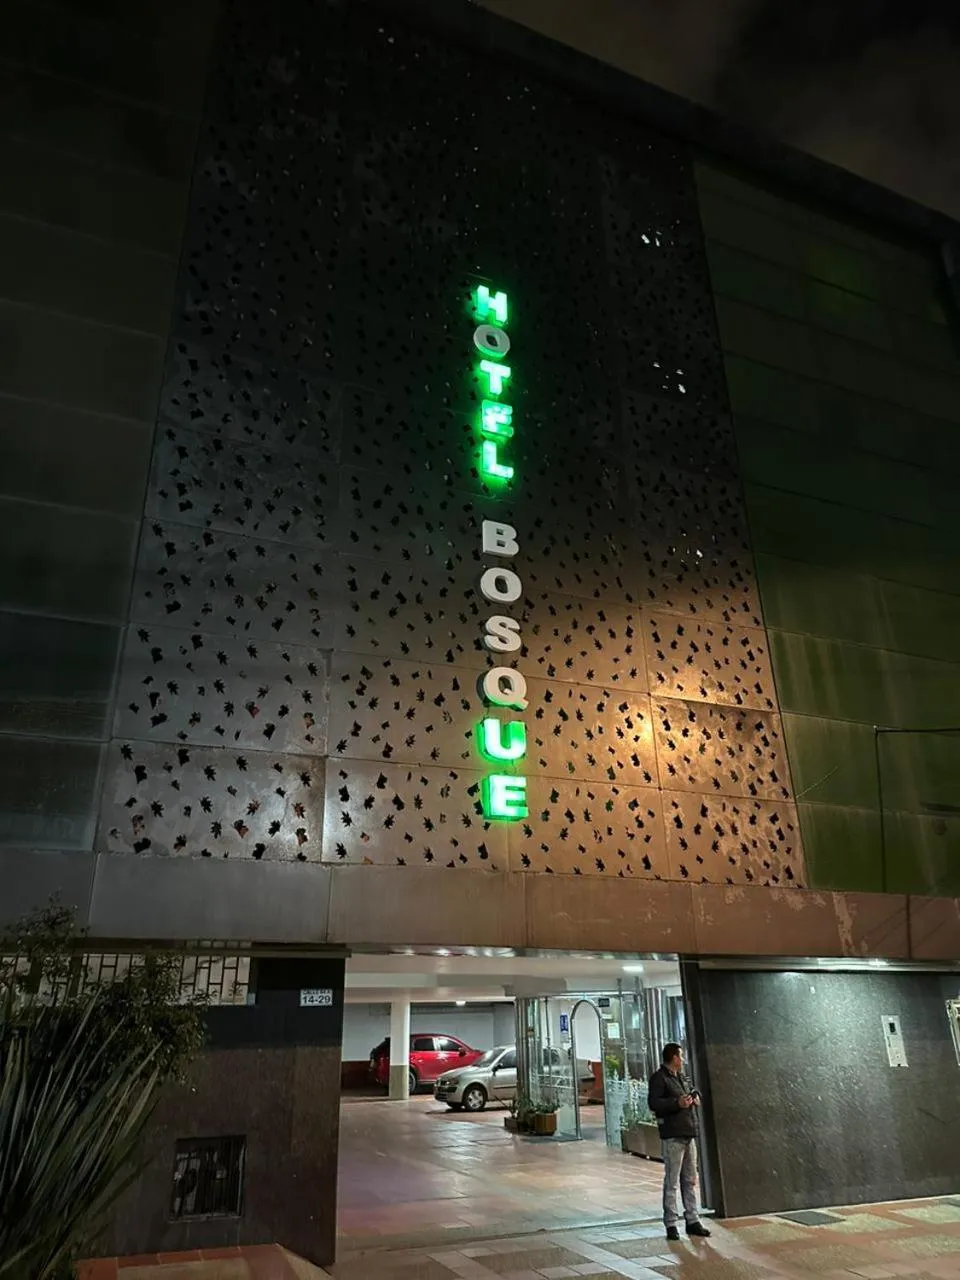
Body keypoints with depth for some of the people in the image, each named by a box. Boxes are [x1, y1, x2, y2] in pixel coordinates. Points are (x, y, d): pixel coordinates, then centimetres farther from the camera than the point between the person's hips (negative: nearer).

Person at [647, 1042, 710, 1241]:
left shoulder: (682, 1077, 16)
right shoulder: (659, 1078, -11)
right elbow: (653, 1103, -19)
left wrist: (695, 1096, 10)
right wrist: (677, 1103, -25)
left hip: (689, 1134, 9)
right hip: (672, 1136, -8)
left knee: (690, 1180, 14)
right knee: (672, 1182, -3)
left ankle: (693, 1220, 23)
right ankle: (671, 1224, 5)